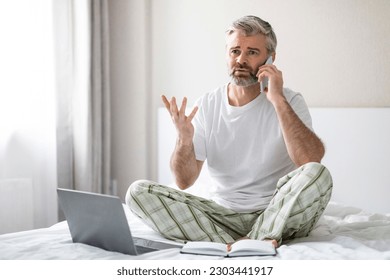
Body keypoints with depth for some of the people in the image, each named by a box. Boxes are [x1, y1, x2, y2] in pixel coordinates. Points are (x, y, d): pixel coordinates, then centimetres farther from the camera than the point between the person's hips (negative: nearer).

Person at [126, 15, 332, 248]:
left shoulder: (289, 101, -3)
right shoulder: (207, 105, 5)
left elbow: (312, 160, -23)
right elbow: (184, 181, 1)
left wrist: (278, 100, -21)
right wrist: (184, 139, -19)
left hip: (277, 214, -3)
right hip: (223, 214, 3)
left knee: (317, 174, -32)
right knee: (139, 191, -16)